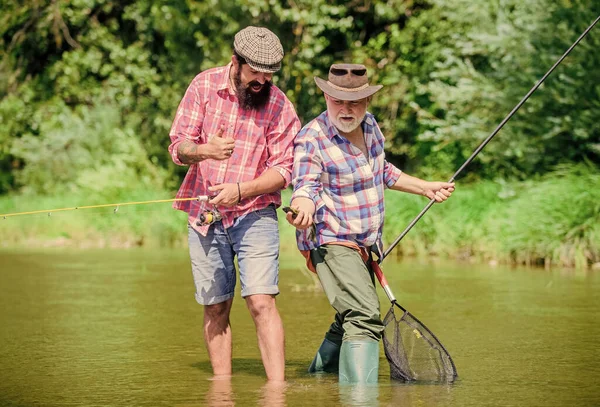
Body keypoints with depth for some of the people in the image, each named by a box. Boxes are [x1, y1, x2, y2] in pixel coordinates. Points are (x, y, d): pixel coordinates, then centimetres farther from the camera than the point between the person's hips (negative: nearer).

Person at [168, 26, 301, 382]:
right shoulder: (204, 86, -1)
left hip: (255, 215, -2)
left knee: (262, 301, -15)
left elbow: (283, 170, -8)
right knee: (215, 309, 6)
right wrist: (204, 151, -26)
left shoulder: (280, 106, -6)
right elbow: (178, 146, -3)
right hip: (204, 216, 2)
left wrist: (241, 190, -24)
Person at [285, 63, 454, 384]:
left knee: (350, 322, 21)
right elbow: (306, 186, -28)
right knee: (365, 318, -25)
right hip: (332, 243, -9)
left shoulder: (370, 126, 6)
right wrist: (302, 208, -50)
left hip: (364, 245, 9)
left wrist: (425, 188, 26)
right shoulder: (311, 140, -18)